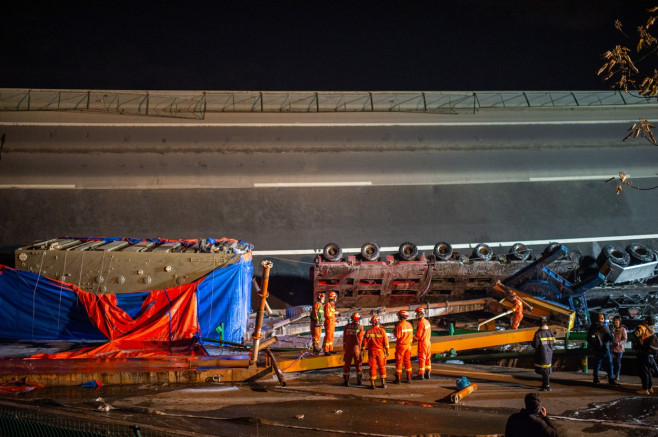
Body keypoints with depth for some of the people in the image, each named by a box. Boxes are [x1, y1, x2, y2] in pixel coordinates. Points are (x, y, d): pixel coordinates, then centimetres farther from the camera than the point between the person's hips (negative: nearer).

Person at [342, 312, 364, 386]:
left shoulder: (347, 326, 1)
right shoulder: (360, 327, -5)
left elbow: (344, 338, 3)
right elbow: (360, 339, -6)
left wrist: (344, 348, 10)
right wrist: (361, 348, 3)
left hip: (348, 347, 1)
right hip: (356, 347, -1)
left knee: (347, 364, 7)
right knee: (358, 364, 10)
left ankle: (346, 381, 6)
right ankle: (359, 380, 11)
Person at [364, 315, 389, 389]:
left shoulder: (368, 331, -5)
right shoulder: (382, 330, -7)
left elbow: (365, 342, -3)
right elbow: (385, 341, -5)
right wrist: (387, 351, 3)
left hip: (371, 351, 0)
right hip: (380, 351, 0)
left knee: (373, 367, 4)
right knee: (382, 367, 10)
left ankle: (372, 384, 5)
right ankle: (383, 383, 14)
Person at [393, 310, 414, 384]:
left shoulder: (399, 325, -16)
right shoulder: (409, 325, 4)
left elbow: (398, 336, -19)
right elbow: (411, 336, 10)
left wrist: (394, 332, -2)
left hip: (401, 345, -6)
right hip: (408, 345, 6)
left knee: (399, 362, 0)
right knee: (407, 361, 12)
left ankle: (398, 378, 1)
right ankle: (408, 378, 14)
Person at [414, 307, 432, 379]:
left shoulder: (421, 323, -18)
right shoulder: (427, 321, 9)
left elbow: (418, 335, -18)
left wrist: (413, 339, -3)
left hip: (422, 342, -8)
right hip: (428, 341, 8)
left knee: (421, 358, -4)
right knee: (427, 358, 13)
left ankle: (421, 374, -2)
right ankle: (427, 373, 16)